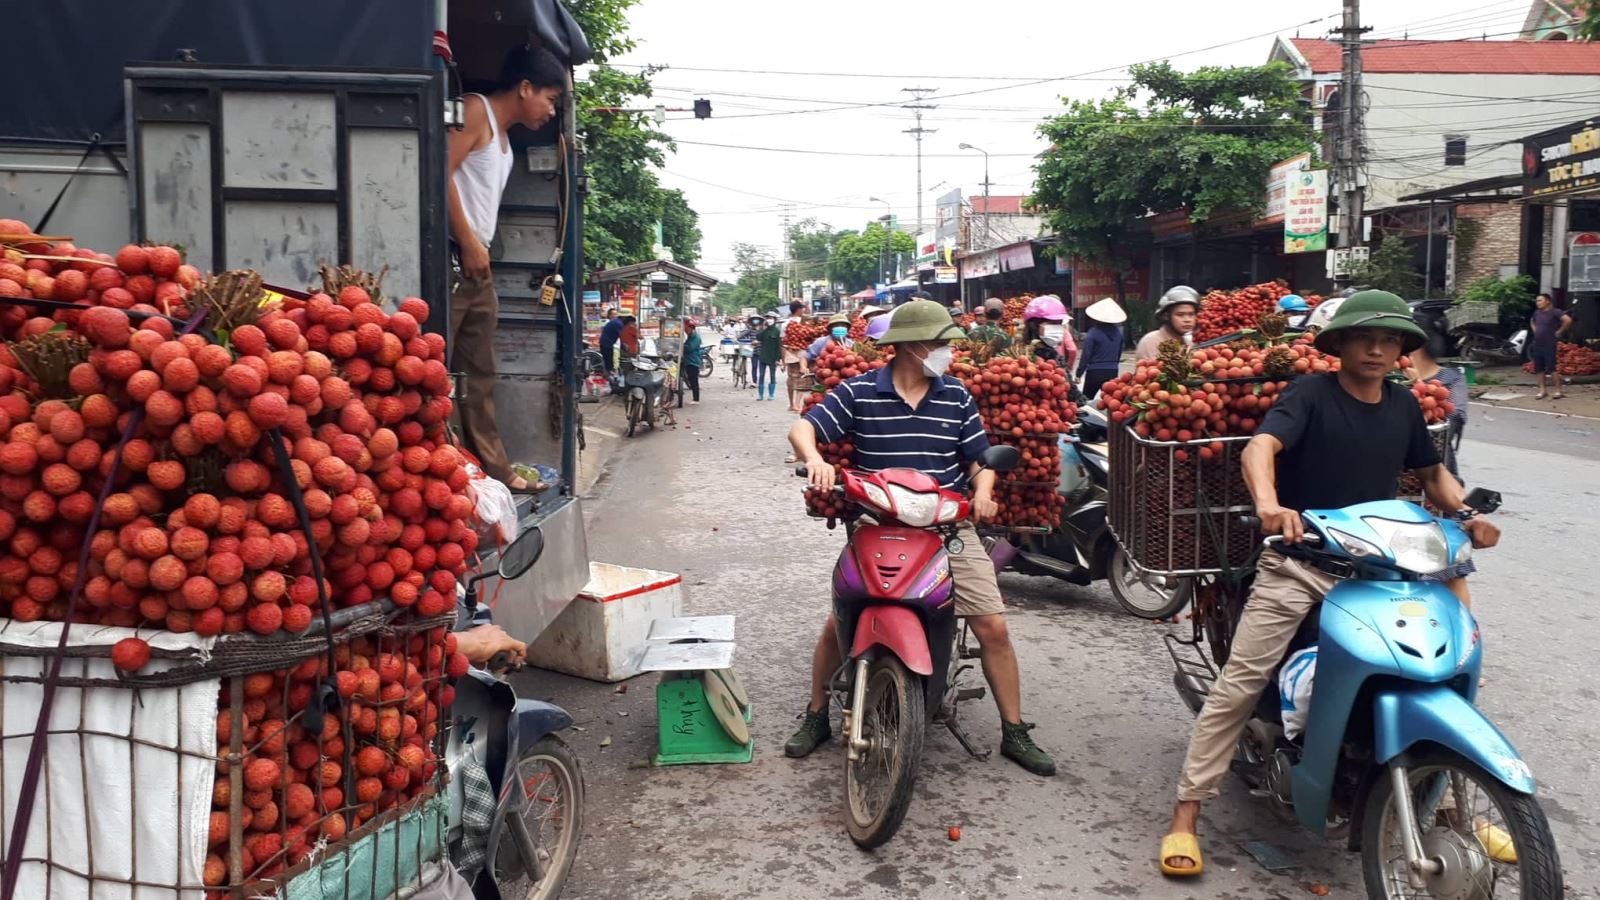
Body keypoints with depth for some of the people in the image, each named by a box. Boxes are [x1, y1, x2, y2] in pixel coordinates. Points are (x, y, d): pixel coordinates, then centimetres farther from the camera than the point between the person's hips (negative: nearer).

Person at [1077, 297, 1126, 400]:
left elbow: (1086, 356, -11)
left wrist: (1079, 373, -3)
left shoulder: (1093, 332, -11)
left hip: (1095, 373, -5)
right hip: (1112, 372, 5)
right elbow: (1119, 353, 15)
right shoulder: (1118, 332, 4)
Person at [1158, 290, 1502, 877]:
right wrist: (1268, 503, -44)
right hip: (1299, 562, -5)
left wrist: (1463, 513, 4)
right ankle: (1185, 815, -2)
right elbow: (1261, 446, -24)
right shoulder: (1311, 393, -7)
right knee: (1237, 687, -8)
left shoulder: (1403, 405, 10)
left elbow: (1431, 472, 25)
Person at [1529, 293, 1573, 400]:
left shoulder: (1554, 312, -11)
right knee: (1539, 369, 8)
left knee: (1551, 368, -9)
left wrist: (1559, 331, -16)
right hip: (1537, 345, 7)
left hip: (1549, 345, -7)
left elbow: (1568, 320, -25)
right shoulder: (1537, 313, 11)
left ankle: (1558, 391, -3)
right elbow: (1531, 321, 34)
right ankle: (1542, 391, 14)